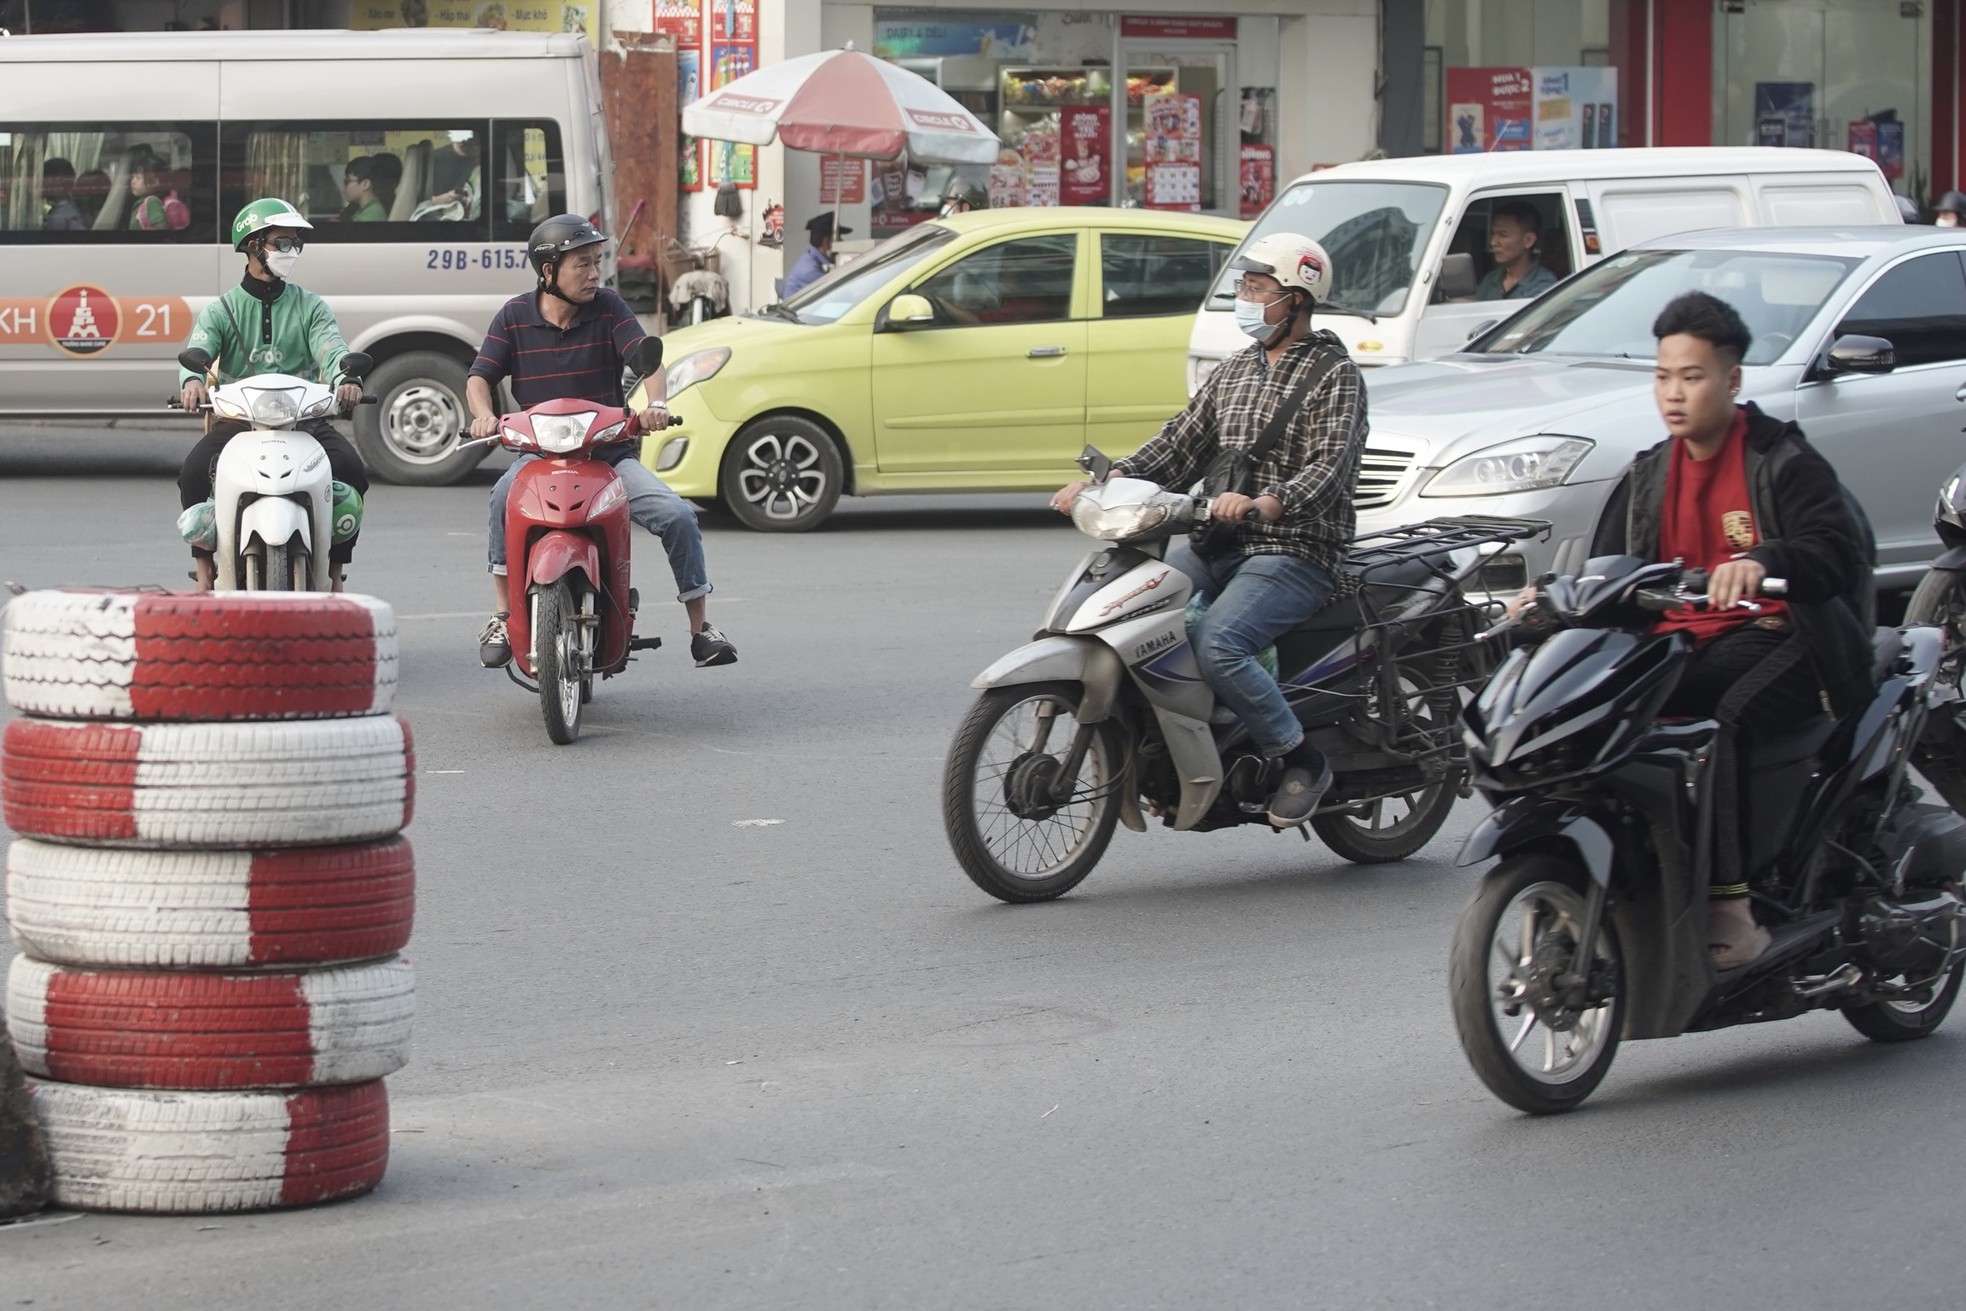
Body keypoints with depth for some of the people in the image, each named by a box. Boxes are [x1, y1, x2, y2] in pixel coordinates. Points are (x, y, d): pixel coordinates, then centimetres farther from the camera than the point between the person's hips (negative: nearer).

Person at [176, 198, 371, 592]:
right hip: (238, 419, -1)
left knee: (352, 471, -25)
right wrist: (192, 380, -34)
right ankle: (205, 573, -14)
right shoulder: (221, 310, 9)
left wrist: (346, 379, -29)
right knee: (194, 471, -28)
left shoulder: (310, 306, 12)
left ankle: (335, 573, -9)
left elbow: (331, 347, -5)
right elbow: (197, 350, -8)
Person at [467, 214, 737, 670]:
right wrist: (484, 415, -22)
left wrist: (655, 403, -33)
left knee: (678, 516, -17)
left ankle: (700, 629, -1)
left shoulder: (608, 308, 1)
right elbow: (480, 376, 1)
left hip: (611, 451, 1)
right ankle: (502, 616, -24)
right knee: (506, 496, -34)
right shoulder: (515, 316, 2)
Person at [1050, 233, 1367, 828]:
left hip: (1297, 552, -8)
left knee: (1217, 644, -30)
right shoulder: (1236, 371, 19)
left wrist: (1266, 503, -39)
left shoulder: (1334, 376, -6)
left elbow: (1330, 469, -19)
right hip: (1224, 544, 8)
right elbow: (1180, 443, 13)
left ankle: (1303, 760, -12)